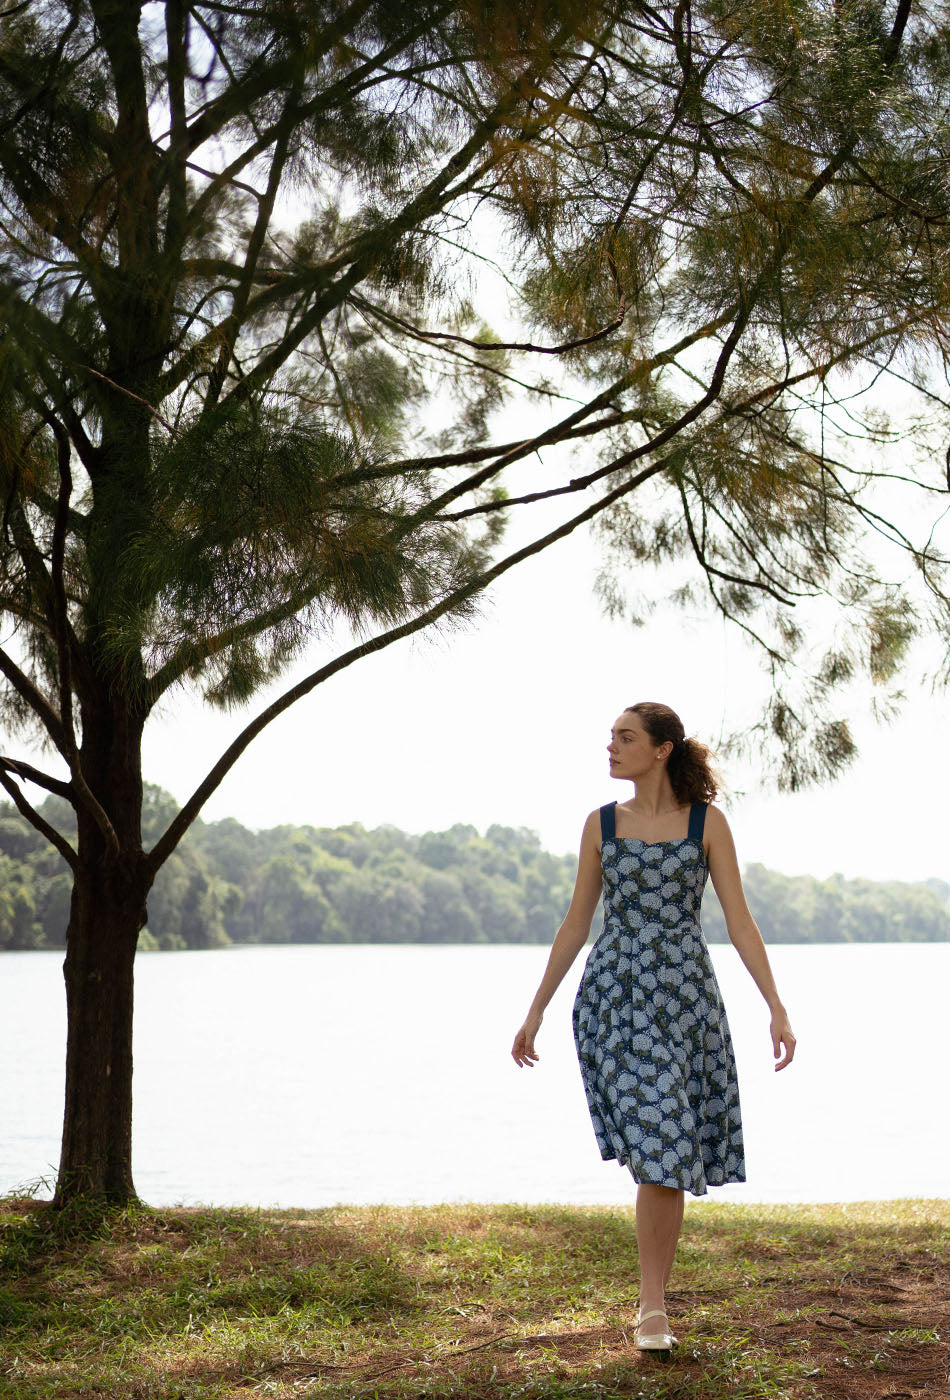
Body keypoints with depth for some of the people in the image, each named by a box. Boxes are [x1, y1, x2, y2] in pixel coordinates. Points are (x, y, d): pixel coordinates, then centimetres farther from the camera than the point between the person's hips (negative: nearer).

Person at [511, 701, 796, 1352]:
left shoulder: (708, 821, 1)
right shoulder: (602, 823, 6)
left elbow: (740, 919, -2)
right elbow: (576, 923, 10)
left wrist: (778, 1009, -9)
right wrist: (536, 1011, 10)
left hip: (686, 995, 0)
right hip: (615, 993, 0)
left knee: (669, 1151, 2)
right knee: (657, 1145, -12)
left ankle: (652, 1305, 16)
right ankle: (656, 1302, 4)